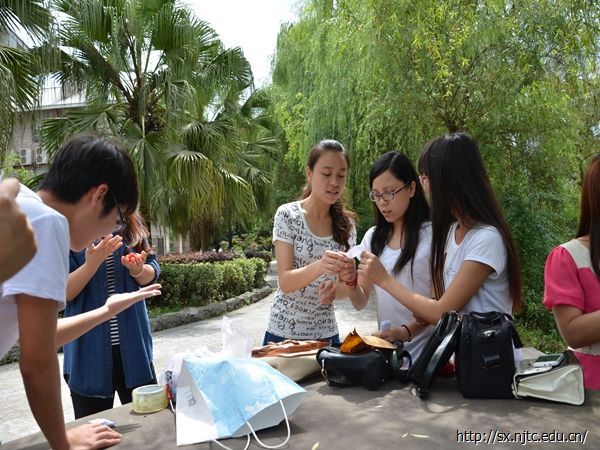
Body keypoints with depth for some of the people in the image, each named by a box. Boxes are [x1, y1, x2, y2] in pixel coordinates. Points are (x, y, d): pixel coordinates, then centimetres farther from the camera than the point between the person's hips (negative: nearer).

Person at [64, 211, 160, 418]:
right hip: (89, 350, -3)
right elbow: (62, 292, -10)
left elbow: (151, 274, 5)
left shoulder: (131, 225, 3)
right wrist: (92, 264, -26)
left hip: (134, 347, 3)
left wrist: (138, 269, -17)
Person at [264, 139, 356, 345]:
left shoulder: (346, 223, 0)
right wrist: (319, 267, -36)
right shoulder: (287, 214, -11)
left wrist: (347, 276, -20)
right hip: (284, 330, -3)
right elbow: (285, 282, -17)